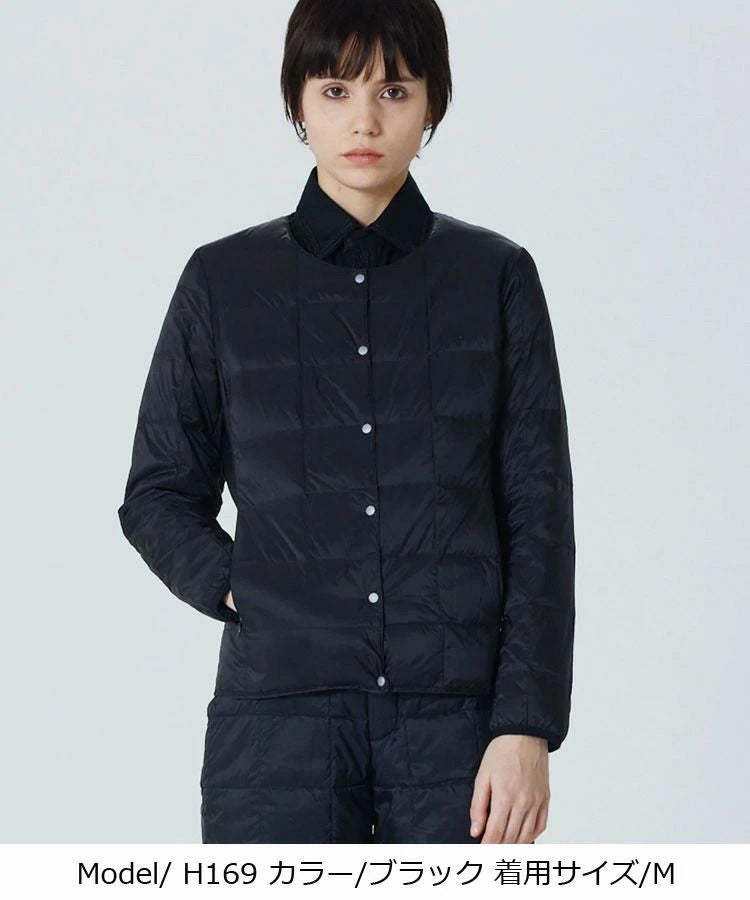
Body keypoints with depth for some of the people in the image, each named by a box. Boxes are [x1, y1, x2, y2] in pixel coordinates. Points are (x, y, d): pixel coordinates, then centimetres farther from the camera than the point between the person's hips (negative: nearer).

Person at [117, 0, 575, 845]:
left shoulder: (496, 277, 6)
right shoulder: (224, 281, 7)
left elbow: (539, 514, 2)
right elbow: (159, 496, 15)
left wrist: (527, 725, -6)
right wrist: (233, 589, -4)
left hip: (458, 711, 0)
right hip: (278, 711, 0)